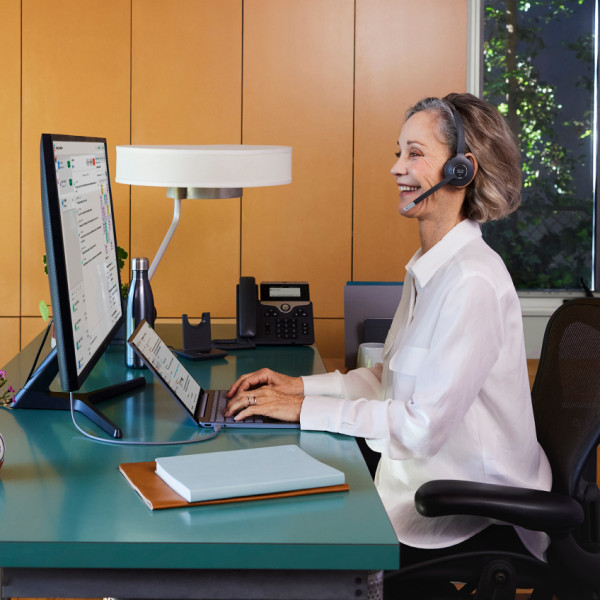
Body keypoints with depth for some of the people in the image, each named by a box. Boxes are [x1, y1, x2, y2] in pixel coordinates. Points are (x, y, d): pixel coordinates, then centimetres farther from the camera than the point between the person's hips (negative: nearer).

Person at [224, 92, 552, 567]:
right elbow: (392, 377, 15)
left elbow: (424, 425, -24)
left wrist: (305, 409, -18)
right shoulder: (430, 267, 8)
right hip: (425, 470, 8)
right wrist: (301, 386, 4)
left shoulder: (473, 281, -23)